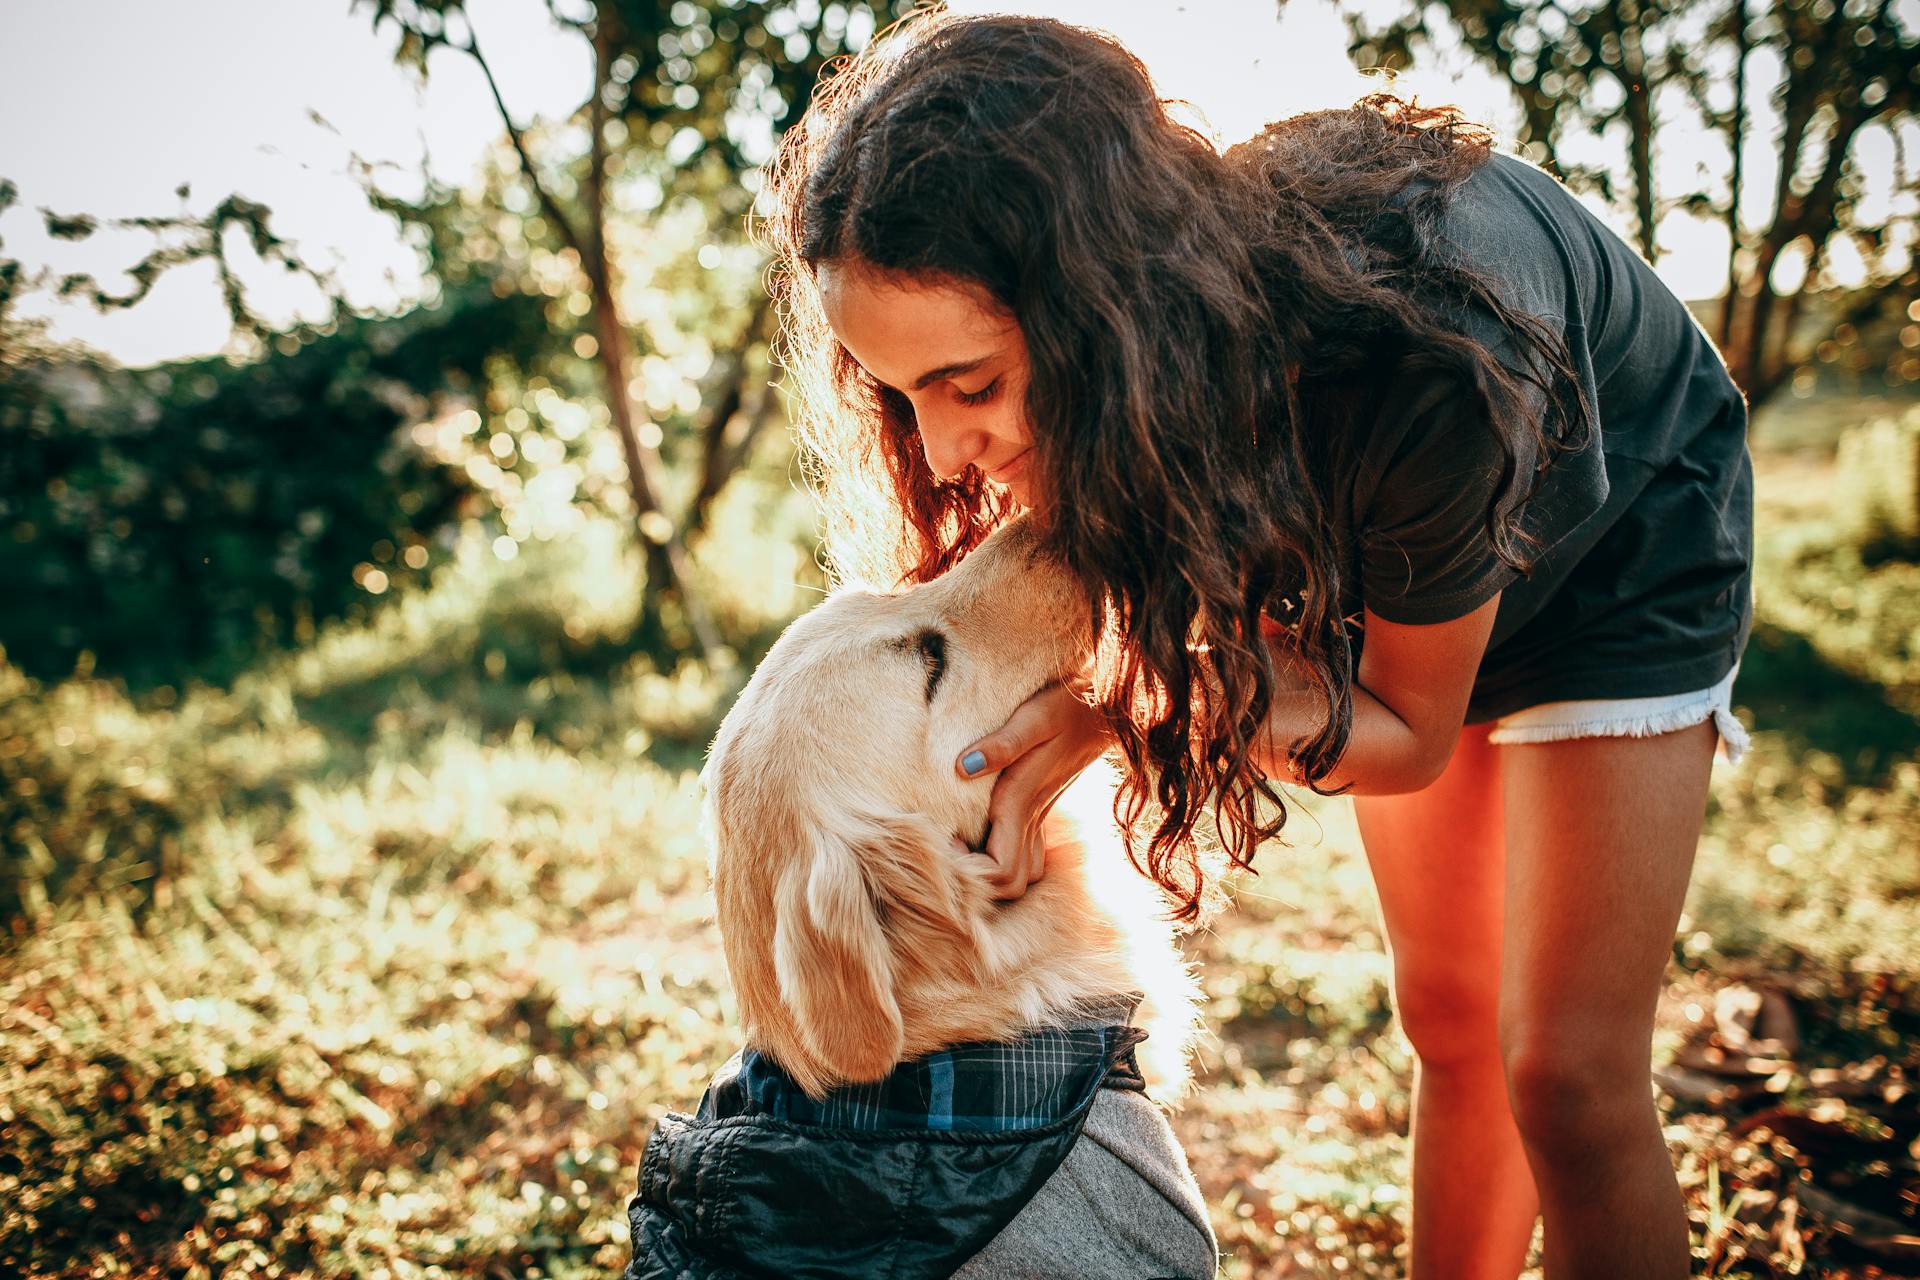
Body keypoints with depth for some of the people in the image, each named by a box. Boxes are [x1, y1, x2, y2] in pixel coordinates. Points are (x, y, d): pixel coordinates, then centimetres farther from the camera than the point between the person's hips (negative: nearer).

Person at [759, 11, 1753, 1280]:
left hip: (1618, 542, -4)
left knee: (1569, 1074, -8)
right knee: (1448, 1020, 12)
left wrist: (1134, 708, -43)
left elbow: (1409, 732, -27)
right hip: (1384, 557, 5)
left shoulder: (1414, 359, -43)